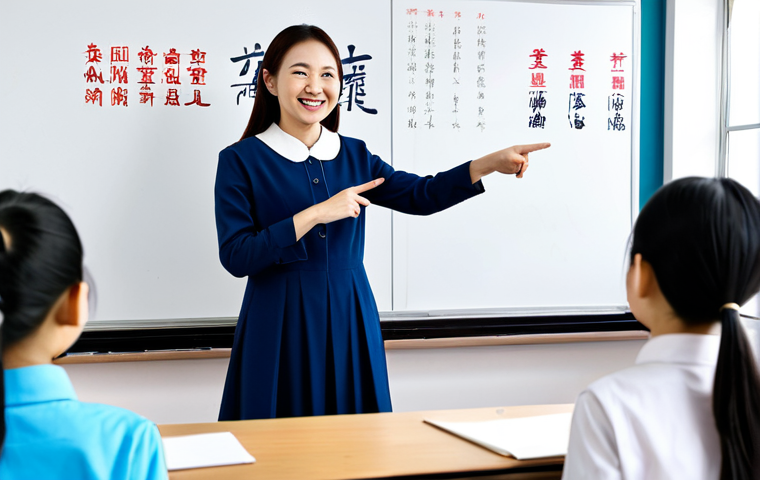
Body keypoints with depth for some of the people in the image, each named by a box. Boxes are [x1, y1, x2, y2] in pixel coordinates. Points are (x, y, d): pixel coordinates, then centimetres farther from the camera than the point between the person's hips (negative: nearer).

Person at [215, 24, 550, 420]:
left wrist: (490, 163, -7)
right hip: (281, 328, -4)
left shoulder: (354, 156, 9)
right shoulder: (241, 161, -5)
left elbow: (420, 195, 5)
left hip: (350, 322, 4)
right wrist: (314, 215, -19)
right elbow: (235, 255, -12)